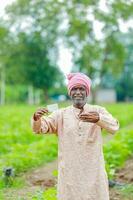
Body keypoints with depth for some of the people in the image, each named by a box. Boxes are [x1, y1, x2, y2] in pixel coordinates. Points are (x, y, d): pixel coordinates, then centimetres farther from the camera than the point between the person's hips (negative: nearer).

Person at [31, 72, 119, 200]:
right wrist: (37, 118, -30)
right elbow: (40, 127, -7)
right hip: (69, 174, 1)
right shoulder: (61, 114, 4)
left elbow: (113, 126, -17)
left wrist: (97, 119, -38)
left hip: (93, 173, 0)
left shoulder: (98, 111, 1)